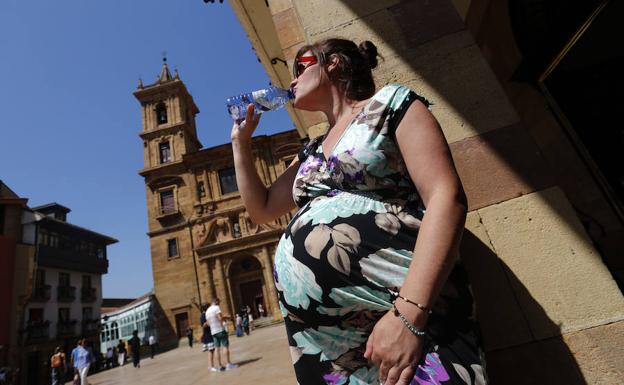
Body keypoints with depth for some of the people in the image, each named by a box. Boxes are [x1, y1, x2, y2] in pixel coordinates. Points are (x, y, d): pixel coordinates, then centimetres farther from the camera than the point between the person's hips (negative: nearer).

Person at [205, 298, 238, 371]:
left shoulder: (207, 311, 15)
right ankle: (229, 364, -5)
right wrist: (224, 318, 1)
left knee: (218, 349, 7)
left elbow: (208, 323, 16)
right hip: (220, 330, -7)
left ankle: (220, 366, 8)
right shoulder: (216, 307, -9)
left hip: (213, 332, 7)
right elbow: (220, 318, -19)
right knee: (225, 346, -3)